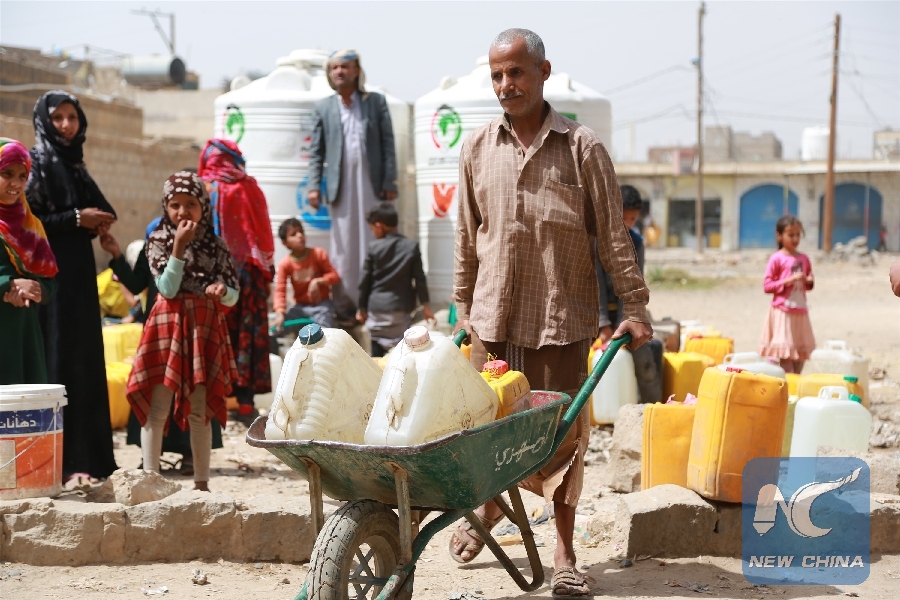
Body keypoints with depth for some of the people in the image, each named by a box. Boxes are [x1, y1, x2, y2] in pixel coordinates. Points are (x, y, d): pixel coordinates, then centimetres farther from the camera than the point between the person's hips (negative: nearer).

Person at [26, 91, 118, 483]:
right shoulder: (36, 164, -7)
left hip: (78, 273, 8)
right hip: (50, 274, -8)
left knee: (85, 359, 7)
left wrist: (97, 223, 0)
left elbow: (99, 209, 22)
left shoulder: (74, 165, 17)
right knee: (58, 361, -9)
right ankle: (63, 461, -10)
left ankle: (87, 454, 12)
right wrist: (76, 218, -13)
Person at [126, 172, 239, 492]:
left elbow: (232, 297, 7)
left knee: (200, 411, 5)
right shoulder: (158, 241, 1)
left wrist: (221, 291, -17)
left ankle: (201, 482, 10)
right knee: (157, 408, -5)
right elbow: (168, 289, -10)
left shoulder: (216, 245, 6)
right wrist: (179, 245, -15)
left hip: (205, 329, 2)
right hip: (168, 325, -2)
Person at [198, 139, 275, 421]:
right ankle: (245, 400, 2)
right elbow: (264, 234, 2)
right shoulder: (250, 188, 1)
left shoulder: (206, 189, -1)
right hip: (250, 273, 1)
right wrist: (266, 269, 9)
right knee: (248, 333, 3)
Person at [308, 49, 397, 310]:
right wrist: (314, 186, -1)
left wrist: (390, 183, -3)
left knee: (372, 243, 0)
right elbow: (316, 150, 8)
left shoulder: (376, 102, 7)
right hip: (341, 187, 1)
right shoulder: (323, 107, 9)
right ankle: (344, 302, 5)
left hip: (371, 184, -1)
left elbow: (388, 144, 3)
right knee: (343, 245, 1)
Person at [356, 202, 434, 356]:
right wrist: (426, 305, 7)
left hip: (377, 308, 0)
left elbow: (365, 280, 3)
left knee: (378, 353, 6)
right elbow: (420, 279, -1)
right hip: (401, 308, 0)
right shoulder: (412, 246, -1)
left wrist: (362, 308, 14)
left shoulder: (374, 248, -3)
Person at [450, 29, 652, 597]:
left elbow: (614, 234, -1)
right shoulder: (478, 148, 7)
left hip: (563, 316, -2)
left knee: (563, 431, 0)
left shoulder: (582, 147, -3)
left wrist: (635, 307, -3)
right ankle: (488, 504, 38)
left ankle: (565, 553, 12)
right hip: (494, 315, 3)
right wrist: (464, 306, 16)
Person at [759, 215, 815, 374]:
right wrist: (788, 280, -19)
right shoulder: (777, 259, -7)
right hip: (783, 312, -6)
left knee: (802, 349, 8)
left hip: (800, 312, 6)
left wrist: (809, 282, -2)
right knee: (785, 350, -8)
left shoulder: (804, 259, 10)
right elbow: (767, 286, -10)